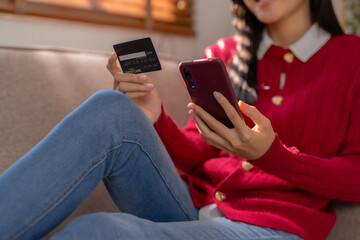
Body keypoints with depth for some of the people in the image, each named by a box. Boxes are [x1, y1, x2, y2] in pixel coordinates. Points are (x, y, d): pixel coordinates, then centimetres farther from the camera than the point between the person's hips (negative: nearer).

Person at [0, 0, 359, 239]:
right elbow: (196, 158, 11)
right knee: (111, 110, -23)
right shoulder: (224, 55, 14)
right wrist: (153, 120, -9)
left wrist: (269, 153, -16)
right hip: (193, 208, 4)